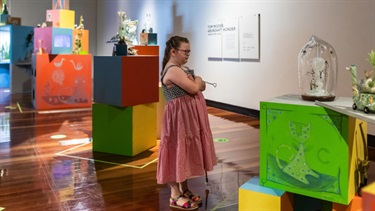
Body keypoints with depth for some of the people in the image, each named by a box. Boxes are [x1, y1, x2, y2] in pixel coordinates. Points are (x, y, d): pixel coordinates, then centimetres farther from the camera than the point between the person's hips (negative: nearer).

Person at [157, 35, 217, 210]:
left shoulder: (181, 68, 15)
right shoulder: (173, 70, -17)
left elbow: (202, 86, 16)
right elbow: (194, 88, -23)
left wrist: (195, 81, -6)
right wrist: (197, 79, -2)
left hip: (189, 115, 10)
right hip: (179, 116, -10)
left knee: (186, 151, 15)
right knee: (178, 151, -4)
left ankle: (184, 190, 27)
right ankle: (175, 196, 6)